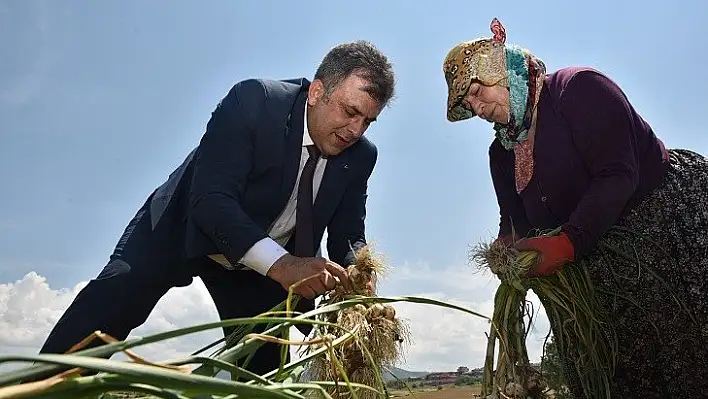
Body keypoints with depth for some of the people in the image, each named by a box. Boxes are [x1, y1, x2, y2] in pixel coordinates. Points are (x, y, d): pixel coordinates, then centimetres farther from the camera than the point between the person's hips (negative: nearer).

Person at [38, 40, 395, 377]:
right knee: (115, 296, -25)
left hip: (265, 255, 5)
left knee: (262, 362, 2)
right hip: (185, 226, -4)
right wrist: (281, 264, -49)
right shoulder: (252, 100, -28)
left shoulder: (360, 156, -13)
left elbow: (348, 235, -6)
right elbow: (211, 200, -35)